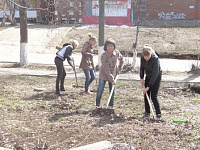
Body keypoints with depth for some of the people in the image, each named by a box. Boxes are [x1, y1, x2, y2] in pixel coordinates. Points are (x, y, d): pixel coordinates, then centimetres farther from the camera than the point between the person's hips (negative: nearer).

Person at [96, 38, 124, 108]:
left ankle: (111, 106, 18)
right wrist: (112, 80, -24)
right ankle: (97, 105, 13)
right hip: (104, 75, -3)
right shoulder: (103, 56, -23)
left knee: (112, 91, 5)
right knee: (100, 90, -3)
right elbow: (106, 69, -23)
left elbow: (121, 60, 13)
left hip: (113, 75, 3)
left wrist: (119, 69, 6)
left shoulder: (117, 53, -10)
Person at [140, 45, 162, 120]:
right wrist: (141, 78, -4)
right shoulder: (142, 57, -14)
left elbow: (155, 74, -31)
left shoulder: (155, 59, -32)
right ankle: (147, 112, 15)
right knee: (146, 95, 4)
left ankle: (158, 114, 0)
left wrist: (148, 86, -32)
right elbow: (142, 67, 5)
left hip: (156, 77, -6)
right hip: (148, 76, 6)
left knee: (153, 96, -11)